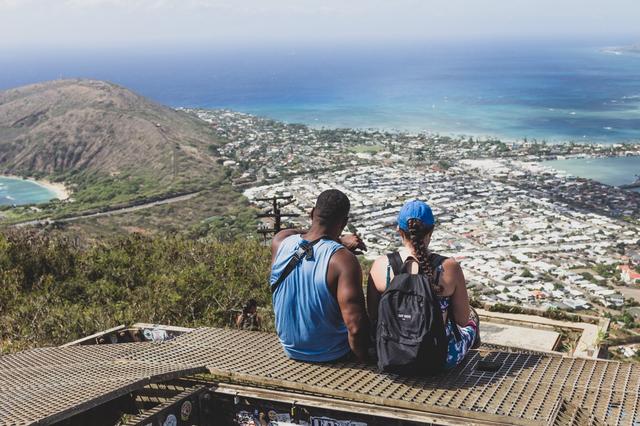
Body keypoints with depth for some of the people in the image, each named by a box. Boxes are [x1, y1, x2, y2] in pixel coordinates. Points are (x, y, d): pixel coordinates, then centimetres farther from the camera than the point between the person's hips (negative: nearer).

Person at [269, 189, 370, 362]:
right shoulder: (343, 259, -28)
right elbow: (356, 328, -31)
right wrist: (363, 359, -13)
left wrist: (338, 241, 4)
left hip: (290, 349, 5)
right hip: (331, 355, -5)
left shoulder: (280, 241, -13)